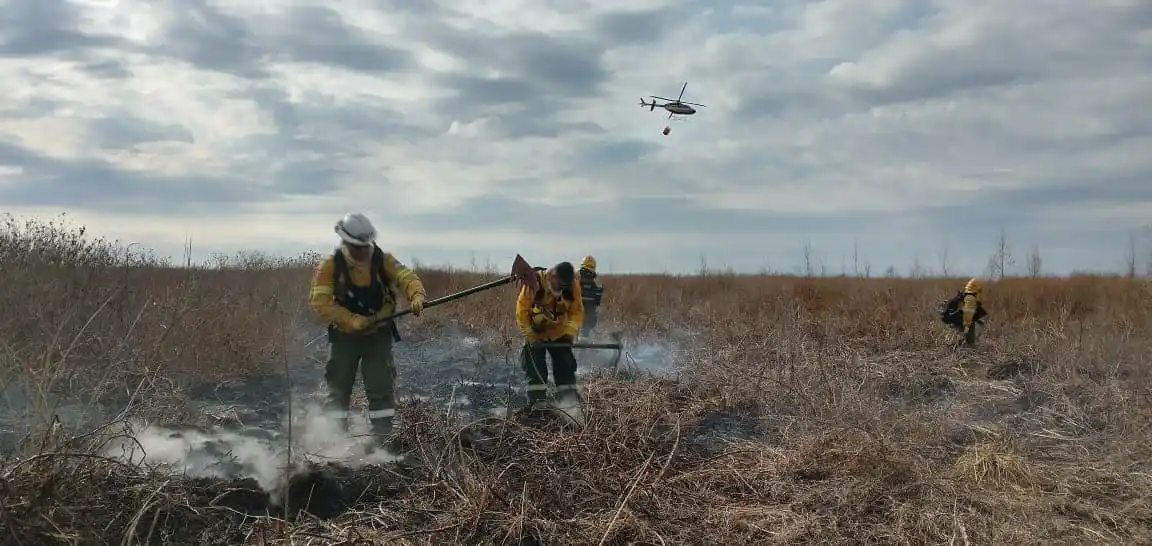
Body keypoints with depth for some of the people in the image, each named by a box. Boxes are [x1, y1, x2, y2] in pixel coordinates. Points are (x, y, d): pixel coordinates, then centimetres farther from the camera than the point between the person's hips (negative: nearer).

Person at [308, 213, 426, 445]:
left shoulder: (383, 260, -7)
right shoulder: (329, 266, -11)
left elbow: (407, 278, -16)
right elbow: (320, 301, -18)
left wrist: (416, 297, -39)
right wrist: (353, 321, -27)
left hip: (378, 334, 0)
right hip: (344, 335, 0)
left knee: (381, 388, -4)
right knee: (339, 389, 7)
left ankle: (383, 439, 2)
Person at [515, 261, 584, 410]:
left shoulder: (572, 286, -17)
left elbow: (577, 312, -7)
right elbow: (522, 310, -16)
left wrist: (570, 331, -21)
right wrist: (529, 334, -19)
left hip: (559, 332, 3)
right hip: (535, 333, -2)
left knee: (565, 364, 2)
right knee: (535, 367, -7)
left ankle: (570, 401, 10)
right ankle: (536, 402, -2)